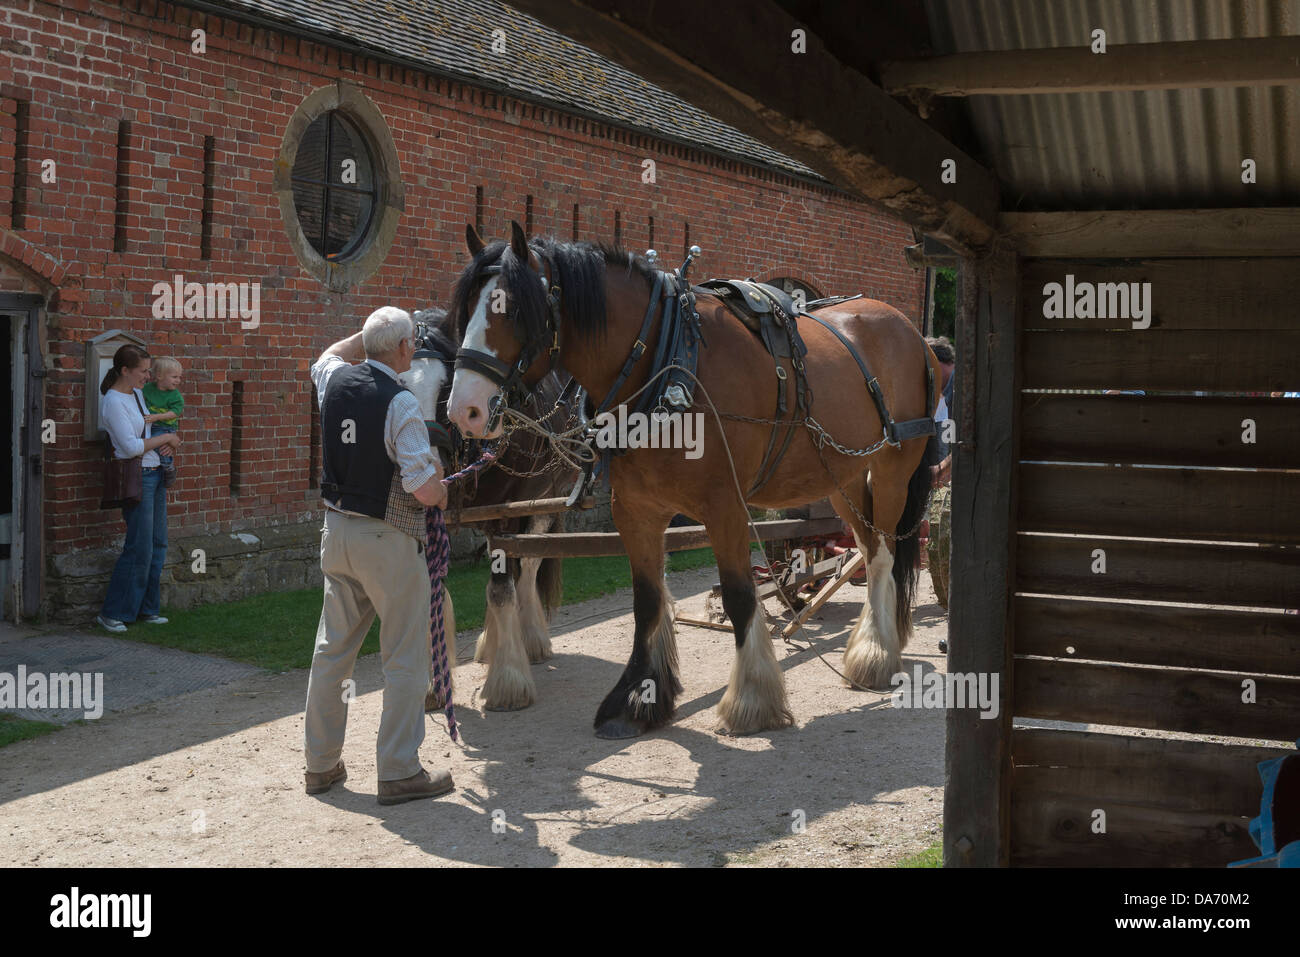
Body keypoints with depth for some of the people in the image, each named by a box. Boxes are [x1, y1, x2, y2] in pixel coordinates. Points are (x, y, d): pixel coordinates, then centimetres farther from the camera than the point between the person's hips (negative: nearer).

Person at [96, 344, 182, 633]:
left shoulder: (138, 394, 12)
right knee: (139, 547, -8)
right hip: (136, 477, -9)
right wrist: (165, 437, -10)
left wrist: (170, 441, 5)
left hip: (155, 474, 9)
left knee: (157, 544, 10)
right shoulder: (113, 402, -15)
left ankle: (146, 609, 18)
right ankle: (112, 613, 1)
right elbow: (132, 447, -21)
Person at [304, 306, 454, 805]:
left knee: (333, 648, 15)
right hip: (388, 540, -7)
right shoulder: (400, 403, -19)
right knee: (405, 658, 3)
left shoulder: (336, 381, 1)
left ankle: (321, 763, 24)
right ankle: (399, 771, 6)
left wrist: (371, 333, 25)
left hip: (338, 531, 7)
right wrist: (440, 493, 0)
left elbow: (329, 356, 29)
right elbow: (423, 486, -21)